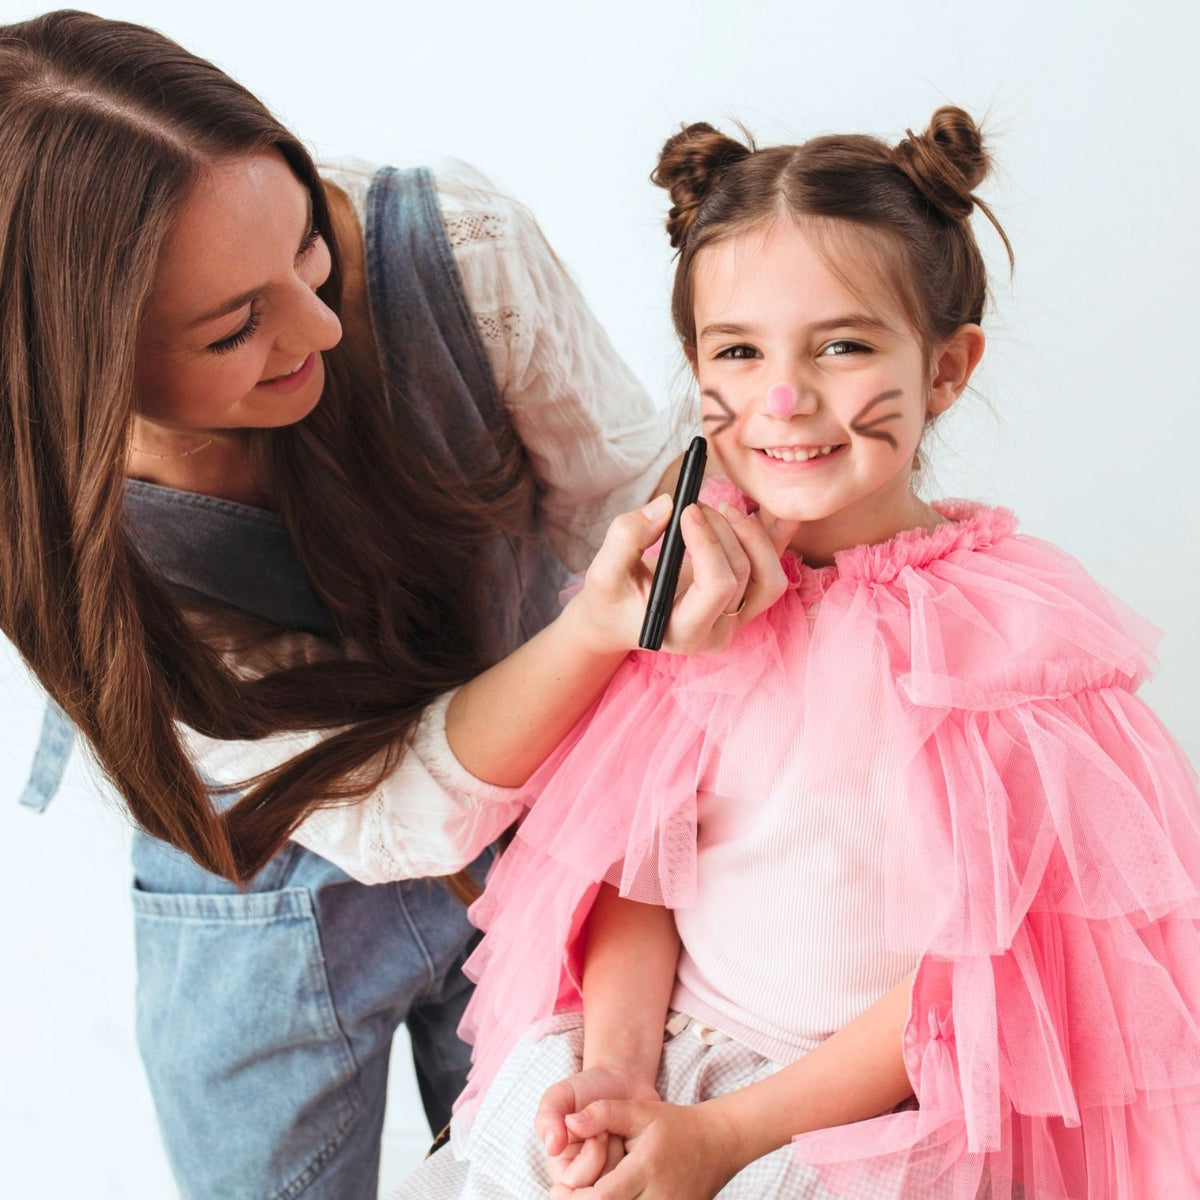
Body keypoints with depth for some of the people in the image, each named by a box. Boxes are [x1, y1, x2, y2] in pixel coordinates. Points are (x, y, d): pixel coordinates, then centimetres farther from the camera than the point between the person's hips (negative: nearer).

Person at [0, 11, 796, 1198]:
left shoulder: (452, 243, -27)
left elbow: (627, 487, -9)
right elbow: (386, 814, -28)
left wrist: (693, 524, -30)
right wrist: (591, 632, -44)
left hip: (538, 835, 2)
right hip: (262, 924, -2)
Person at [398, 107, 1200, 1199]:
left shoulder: (1008, 633, -13)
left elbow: (974, 968, -12)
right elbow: (630, 862, 3)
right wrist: (616, 1063, -12)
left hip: (879, 1107, -3)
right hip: (656, 1051, 4)